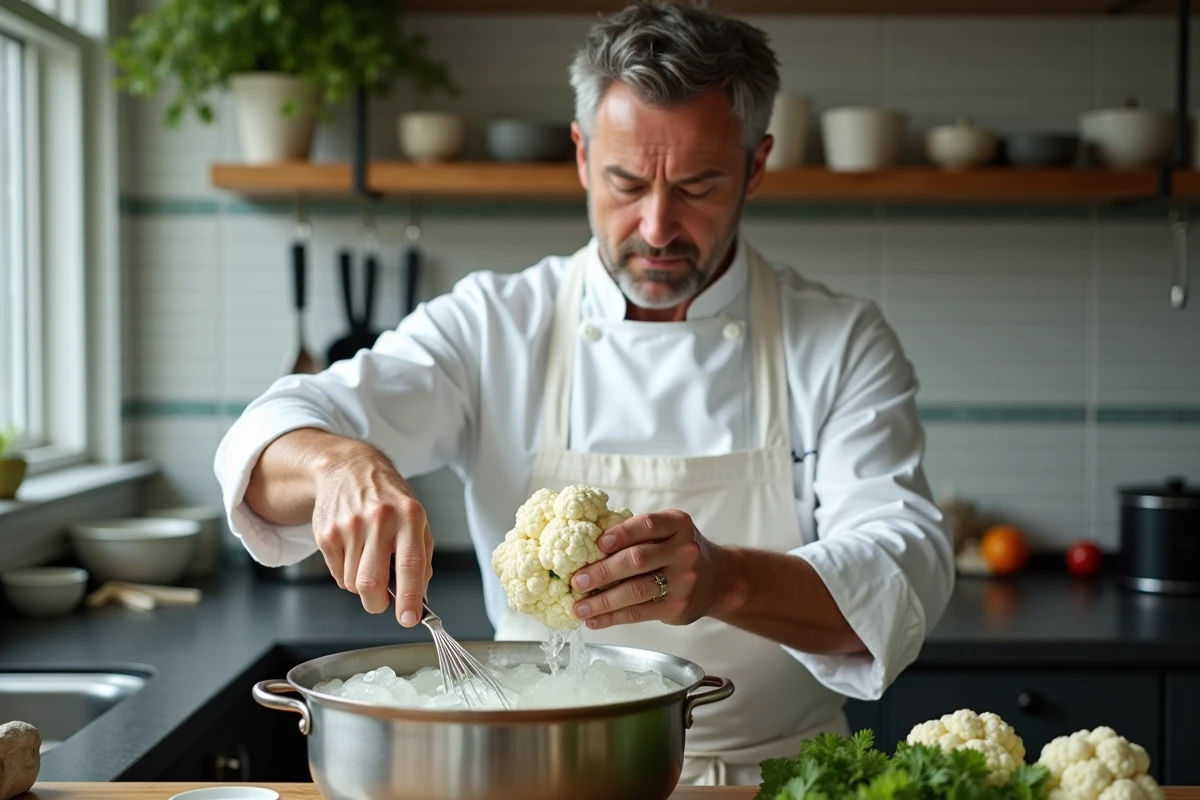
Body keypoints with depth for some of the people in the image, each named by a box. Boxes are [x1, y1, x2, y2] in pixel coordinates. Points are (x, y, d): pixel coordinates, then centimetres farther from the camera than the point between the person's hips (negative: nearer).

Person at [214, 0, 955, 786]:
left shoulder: (843, 345, 0)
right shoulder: (493, 325, 1)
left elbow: (905, 578, -12)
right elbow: (272, 439, -5)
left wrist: (724, 581, -33)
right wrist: (344, 464, -30)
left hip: (780, 777, 1)